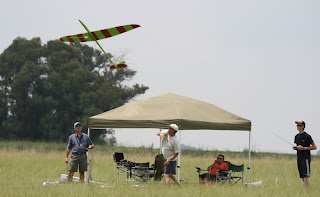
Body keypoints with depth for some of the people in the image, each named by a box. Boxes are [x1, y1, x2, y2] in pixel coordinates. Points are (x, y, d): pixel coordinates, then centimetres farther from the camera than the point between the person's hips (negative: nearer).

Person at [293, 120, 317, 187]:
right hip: (299, 157, 7)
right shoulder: (297, 136, 13)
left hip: (306, 157, -7)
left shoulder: (307, 136, -9)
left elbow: (314, 147, -8)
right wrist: (295, 148, 1)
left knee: (305, 175, -14)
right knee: (302, 176, 8)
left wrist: (304, 148, -14)